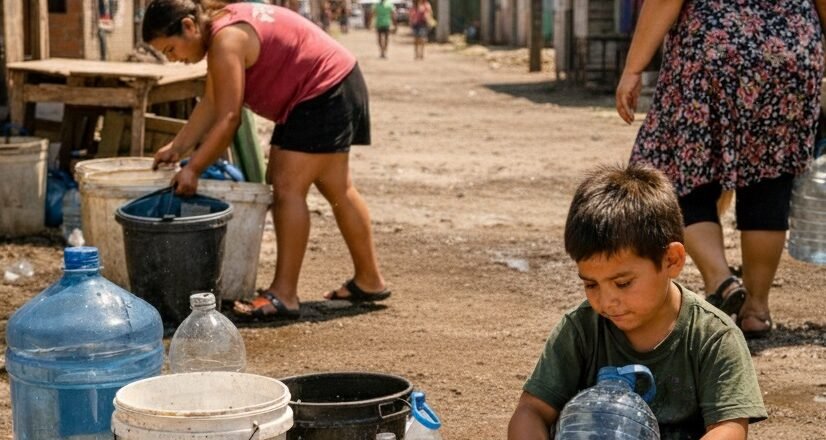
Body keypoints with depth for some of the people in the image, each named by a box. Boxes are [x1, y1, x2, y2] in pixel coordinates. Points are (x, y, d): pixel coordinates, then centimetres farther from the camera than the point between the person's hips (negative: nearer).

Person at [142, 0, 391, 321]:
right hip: (334, 88, 11)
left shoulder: (226, 40, -23)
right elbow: (211, 104, 12)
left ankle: (283, 295, -13)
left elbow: (227, 119, -25)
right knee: (337, 190, 17)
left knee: (287, 187, -13)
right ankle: (369, 281, 28)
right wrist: (177, 147, 9)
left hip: (325, 92, -11)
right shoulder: (220, 30, 7)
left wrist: (193, 169, -20)